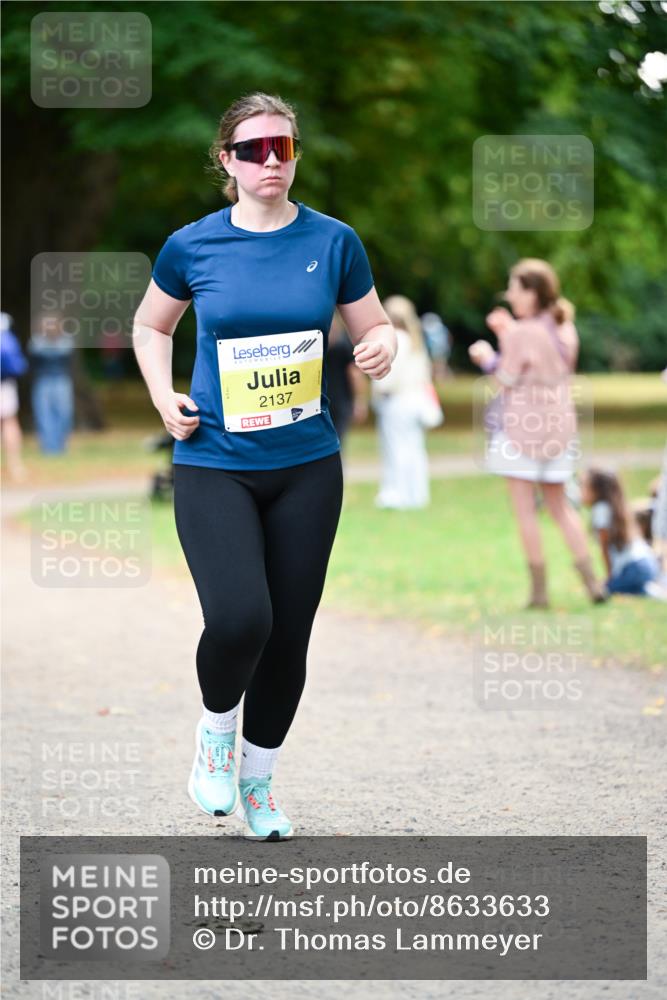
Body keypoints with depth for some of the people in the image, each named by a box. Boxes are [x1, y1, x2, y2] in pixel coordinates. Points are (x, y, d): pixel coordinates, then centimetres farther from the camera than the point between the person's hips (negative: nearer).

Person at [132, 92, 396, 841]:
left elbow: (373, 326, 11)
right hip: (213, 465, -2)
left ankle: (258, 781, 27)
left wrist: (382, 349, -13)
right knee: (238, 619, -20)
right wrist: (164, 398, -1)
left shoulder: (332, 242, 0)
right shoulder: (192, 246, -1)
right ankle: (215, 728, 13)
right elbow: (150, 326, 15)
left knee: (289, 634, 6)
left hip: (306, 468, 2)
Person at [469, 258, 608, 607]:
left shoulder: (520, 334, -16)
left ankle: (539, 589, 1)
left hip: (520, 430, -7)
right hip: (559, 426, 7)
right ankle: (591, 580, 7)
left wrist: (488, 358, 5)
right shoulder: (565, 330, 6)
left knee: (525, 510, 1)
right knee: (560, 506, 16)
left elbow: (507, 380, -13)